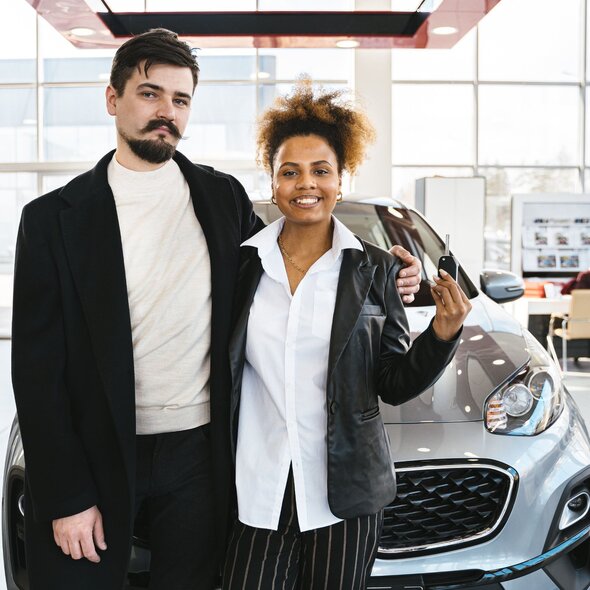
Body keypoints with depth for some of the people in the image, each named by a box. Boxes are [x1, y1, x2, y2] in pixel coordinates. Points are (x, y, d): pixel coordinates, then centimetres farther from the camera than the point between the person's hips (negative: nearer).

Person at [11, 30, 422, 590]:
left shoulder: (224, 196, 2)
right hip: (96, 456, -2)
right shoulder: (54, 218, -6)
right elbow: (39, 369, -6)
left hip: (199, 454, 2)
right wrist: (65, 497, -10)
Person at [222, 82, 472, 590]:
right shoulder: (242, 262, 1)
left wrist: (442, 335, -14)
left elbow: (393, 385, 0)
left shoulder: (373, 268, -1)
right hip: (257, 490, 1)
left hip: (345, 490, 0)